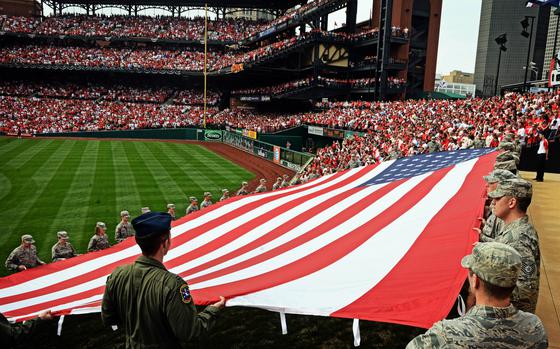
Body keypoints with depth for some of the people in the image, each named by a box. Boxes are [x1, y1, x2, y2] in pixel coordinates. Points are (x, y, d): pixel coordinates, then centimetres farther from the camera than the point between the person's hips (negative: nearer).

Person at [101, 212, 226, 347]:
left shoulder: (117, 275, -16)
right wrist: (213, 310, -11)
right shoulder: (171, 284, -33)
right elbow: (188, 333, -25)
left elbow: (107, 319, -3)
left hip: (132, 345, 5)